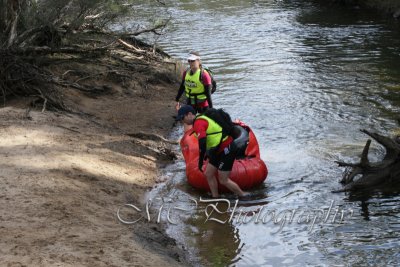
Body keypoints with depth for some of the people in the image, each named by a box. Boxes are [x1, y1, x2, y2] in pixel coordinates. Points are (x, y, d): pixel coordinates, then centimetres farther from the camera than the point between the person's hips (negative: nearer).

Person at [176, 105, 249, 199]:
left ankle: (243, 195, 13)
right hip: (219, 150, 10)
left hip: (227, 150, -10)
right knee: (208, 174, 11)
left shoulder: (198, 123, -17)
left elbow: (202, 143, -27)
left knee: (223, 180, -3)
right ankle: (215, 198, 18)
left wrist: (200, 161, -21)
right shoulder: (202, 119, 14)